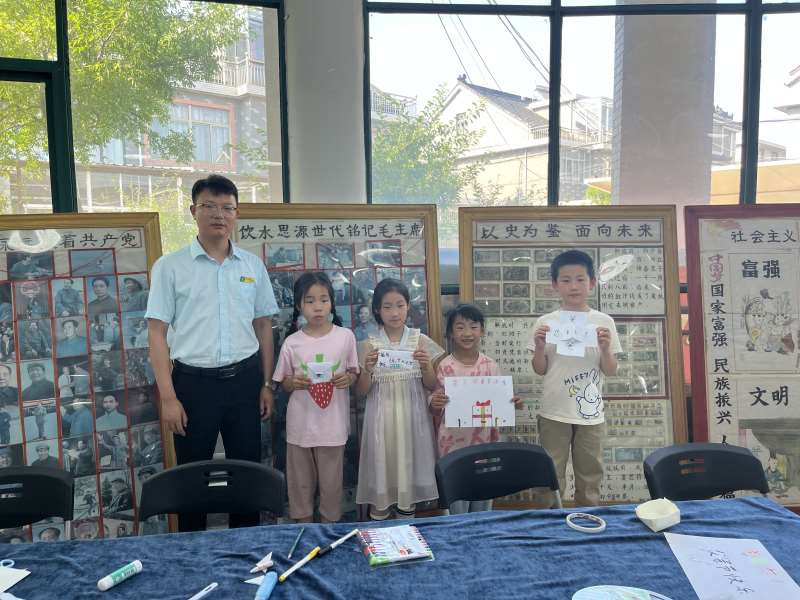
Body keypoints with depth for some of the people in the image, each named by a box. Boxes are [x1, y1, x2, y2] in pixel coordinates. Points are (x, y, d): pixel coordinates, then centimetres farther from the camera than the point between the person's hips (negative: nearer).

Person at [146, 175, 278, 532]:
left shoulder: (253, 266, 6)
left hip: (244, 380, 3)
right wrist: (168, 397, -10)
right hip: (194, 382, -2)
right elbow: (157, 333, -4)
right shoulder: (169, 267, -2)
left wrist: (267, 384, 8)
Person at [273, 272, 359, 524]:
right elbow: (284, 382, 6)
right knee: (300, 481, 13)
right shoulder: (291, 342, -3)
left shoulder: (345, 336, -4)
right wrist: (294, 383, -15)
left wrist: (348, 378, -15)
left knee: (331, 482, 11)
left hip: (333, 424, -1)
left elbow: (354, 373, 6)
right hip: (301, 424, 1)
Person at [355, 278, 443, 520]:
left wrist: (426, 366, -15)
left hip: (412, 416, 0)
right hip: (381, 418, 0)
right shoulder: (369, 345, 0)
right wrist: (367, 369, -17)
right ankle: (379, 522, 22)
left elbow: (431, 386, 4)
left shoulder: (420, 341, 0)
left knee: (409, 463, 6)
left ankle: (407, 519, 27)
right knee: (381, 464, 3)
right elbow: (361, 391, 1)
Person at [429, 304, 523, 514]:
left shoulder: (491, 366, 0)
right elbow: (437, 412, -3)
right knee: (457, 507, 8)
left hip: (484, 441, 3)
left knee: (484, 503, 16)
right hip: (453, 443, -2)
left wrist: (512, 404, -11)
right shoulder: (444, 367, -8)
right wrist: (434, 404, -25)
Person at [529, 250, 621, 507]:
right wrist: (540, 347, -15)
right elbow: (540, 370, 3)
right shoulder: (545, 323, -1)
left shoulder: (603, 322, 0)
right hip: (554, 413, -1)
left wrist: (605, 348, -16)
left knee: (590, 478, 14)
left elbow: (610, 371, 2)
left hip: (590, 413, 1)